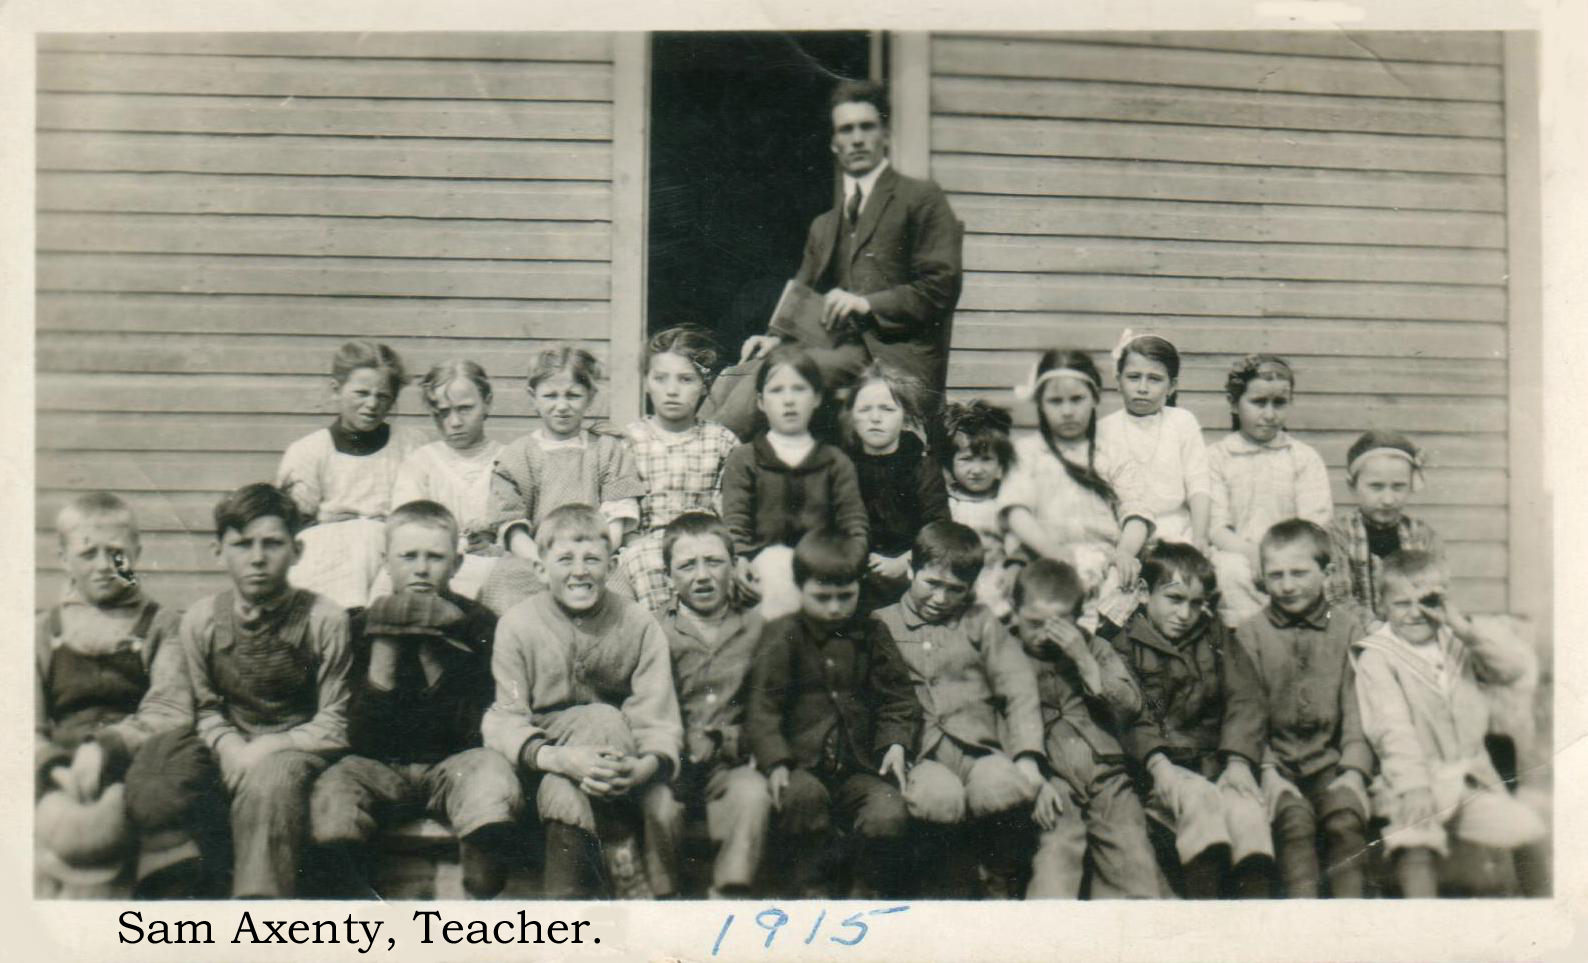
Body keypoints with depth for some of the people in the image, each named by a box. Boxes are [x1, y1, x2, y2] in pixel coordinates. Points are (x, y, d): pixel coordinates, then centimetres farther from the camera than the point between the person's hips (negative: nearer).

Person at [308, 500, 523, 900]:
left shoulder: (478, 624, -1)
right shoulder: (361, 626, 2)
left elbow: (472, 734, -9)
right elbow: (360, 739, -6)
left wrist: (431, 655, -16)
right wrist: (384, 653, -16)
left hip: (451, 763, -1)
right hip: (379, 768, 1)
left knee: (492, 772, -31)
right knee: (332, 789, -29)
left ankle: (478, 891, -18)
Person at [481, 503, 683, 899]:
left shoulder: (639, 626, -3)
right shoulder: (517, 624, -3)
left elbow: (659, 725, -9)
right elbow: (502, 721, -11)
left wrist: (645, 766, -33)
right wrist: (559, 758, -32)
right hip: (539, 766, 0)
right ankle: (628, 881, -26)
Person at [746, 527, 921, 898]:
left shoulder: (872, 634, 14)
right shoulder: (782, 635, 5)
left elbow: (898, 699, 13)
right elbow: (763, 707, -1)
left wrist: (897, 743, -7)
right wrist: (775, 762, -16)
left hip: (861, 766, 2)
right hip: (804, 762, -2)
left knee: (889, 816, -26)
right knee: (803, 795, -35)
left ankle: (866, 889, 6)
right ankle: (811, 882, -6)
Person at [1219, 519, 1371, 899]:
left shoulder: (1350, 626, 9)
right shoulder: (1250, 634, 9)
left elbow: (1359, 706, 2)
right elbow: (1245, 705, 1)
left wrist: (1355, 771, -10)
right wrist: (1239, 761, -15)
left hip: (1333, 762, 0)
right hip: (1278, 764, 0)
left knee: (1345, 821, -25)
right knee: (1294, 821, -26)